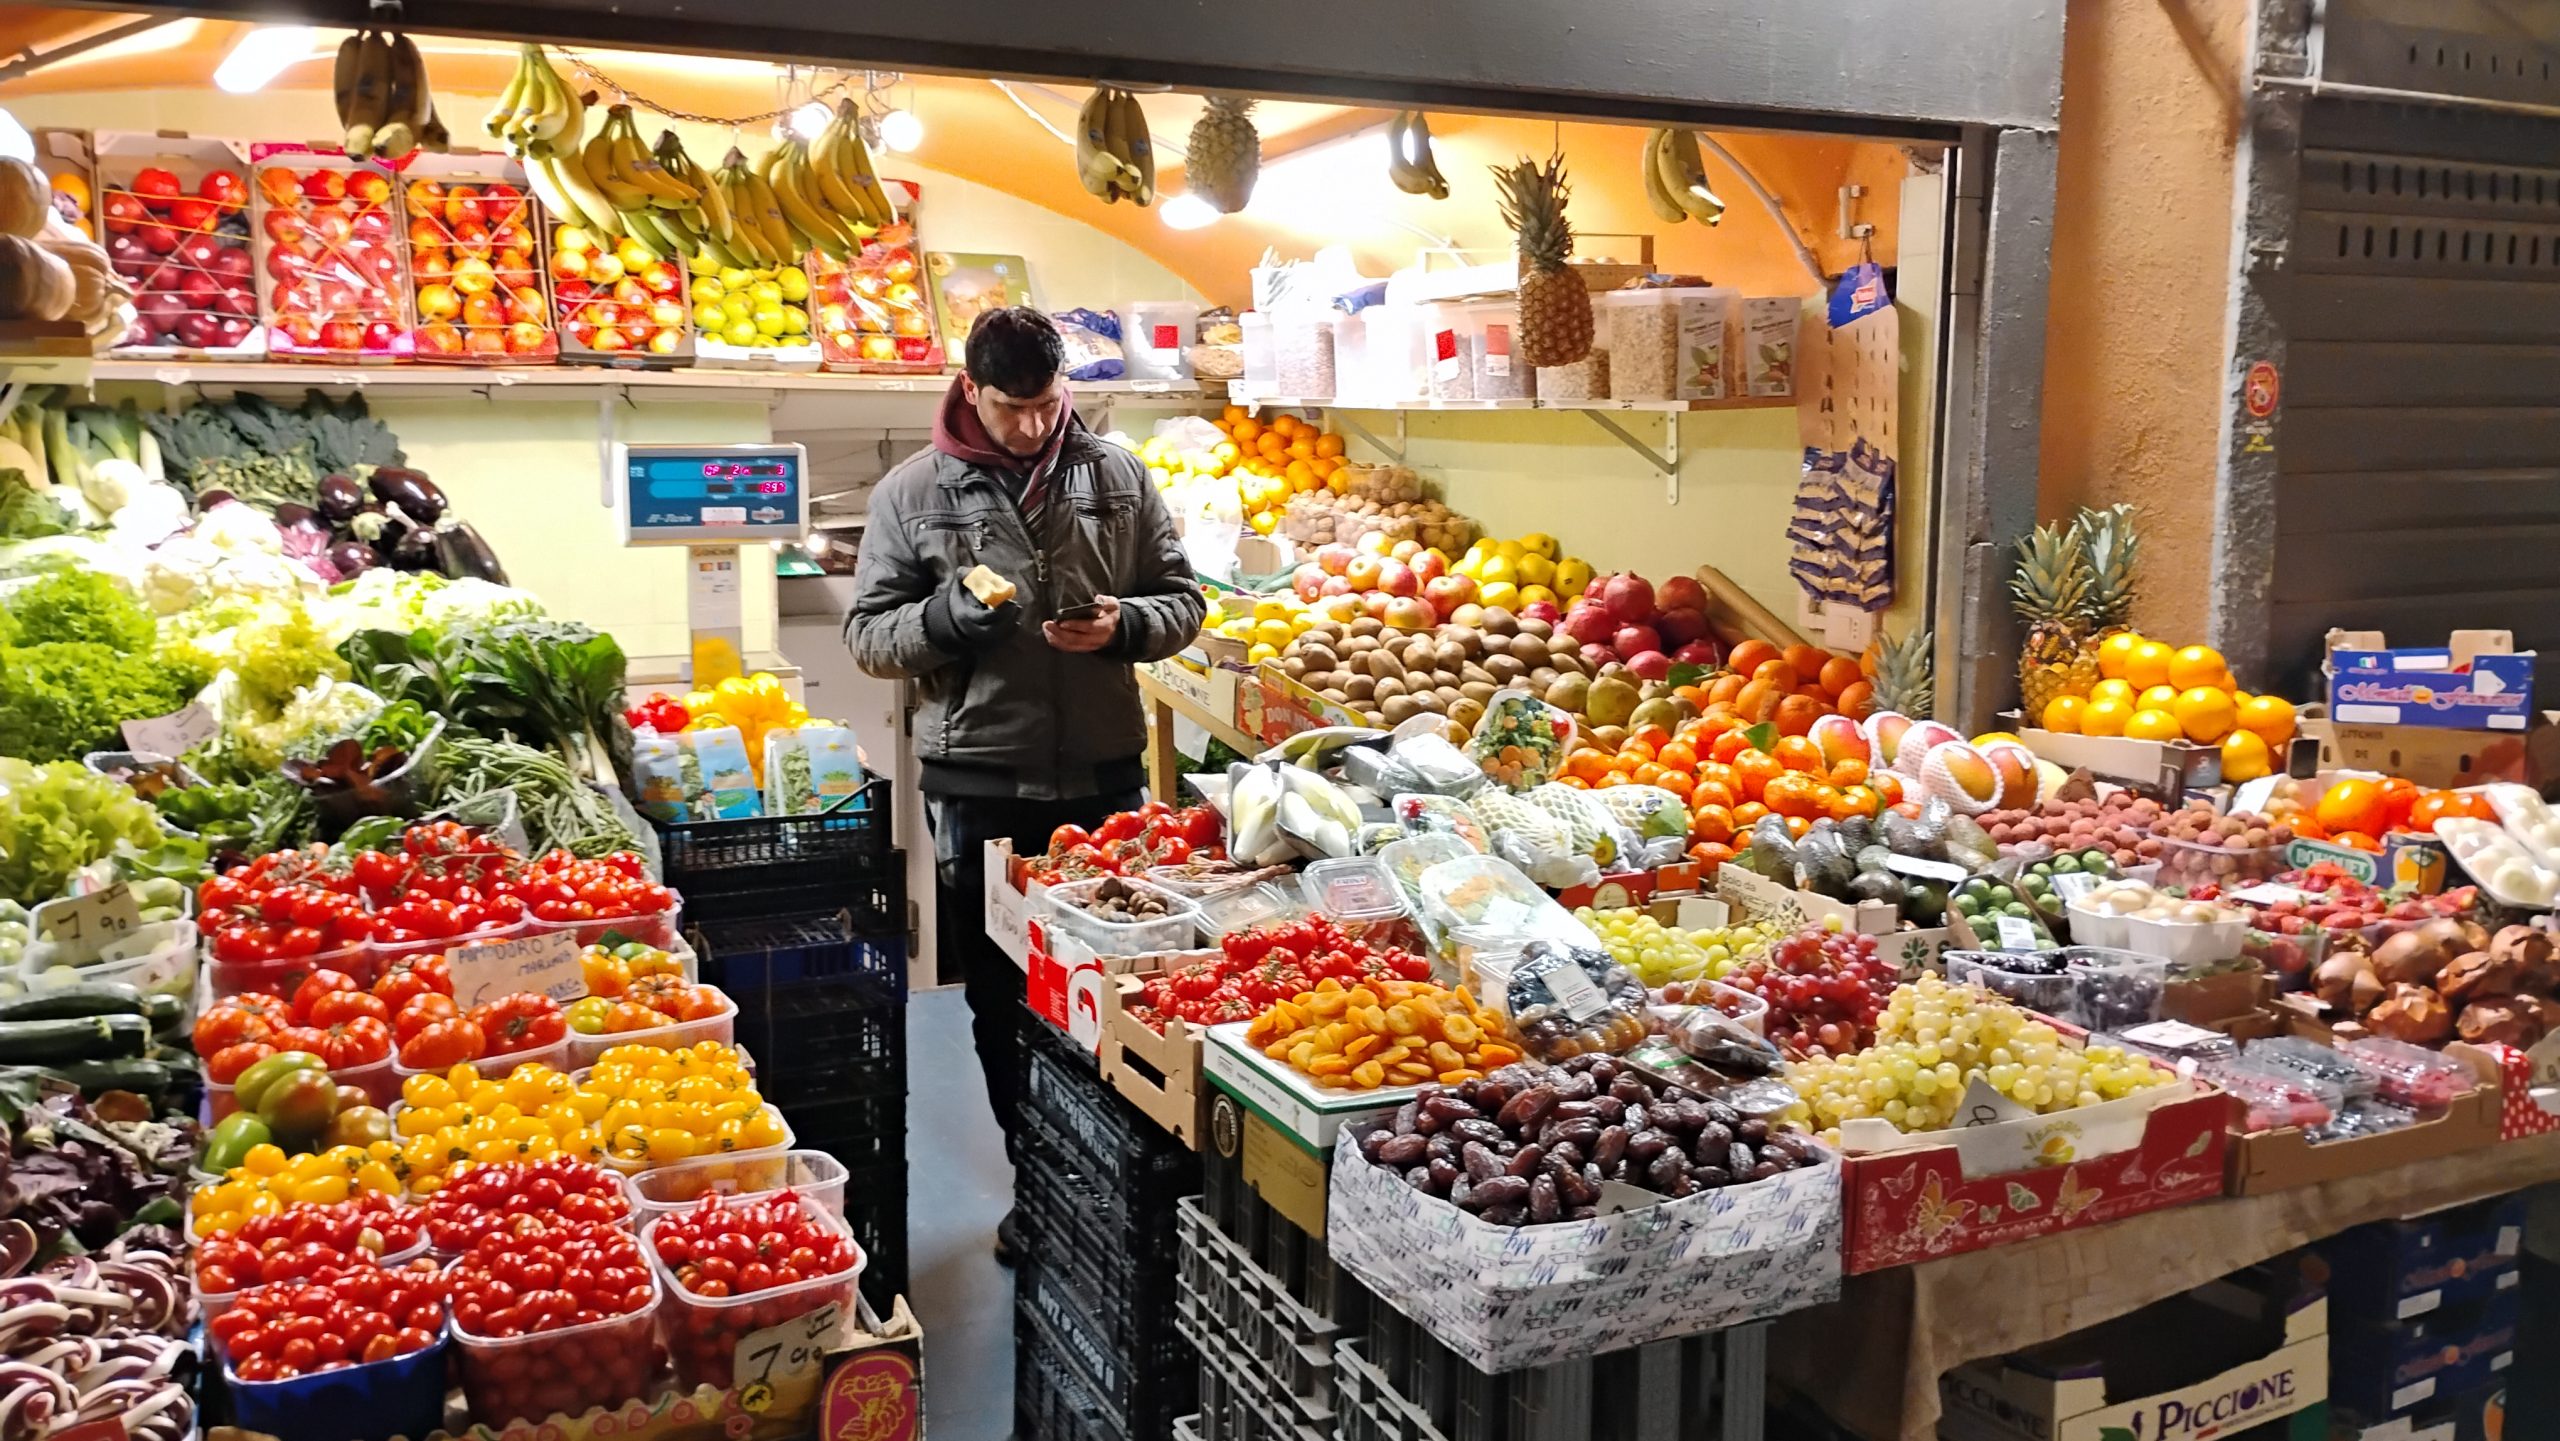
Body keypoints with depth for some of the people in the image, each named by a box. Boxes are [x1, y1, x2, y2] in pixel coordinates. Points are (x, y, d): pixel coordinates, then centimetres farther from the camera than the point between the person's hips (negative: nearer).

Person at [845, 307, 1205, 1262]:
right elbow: (868, 634, 2)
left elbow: (1182, 602, 9)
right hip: (979, 784, 0)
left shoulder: (1118, 476, 4)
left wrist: (1125, 624, -13)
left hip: (1103, 774, 1)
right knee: (1002, 997, 10)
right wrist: (947, 618, -18)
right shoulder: (913, 492, 0)